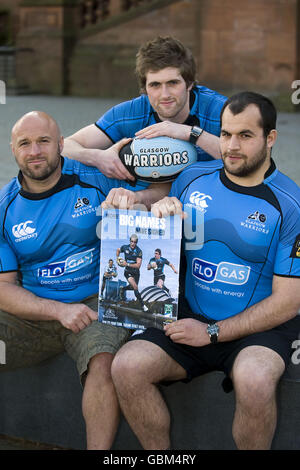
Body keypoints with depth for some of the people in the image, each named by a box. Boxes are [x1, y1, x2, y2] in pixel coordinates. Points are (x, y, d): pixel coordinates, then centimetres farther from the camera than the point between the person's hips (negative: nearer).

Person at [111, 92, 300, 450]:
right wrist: (159, 209, -4)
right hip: (191, 316, 4)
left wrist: (212, 333, -14)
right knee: (126, 367, -20)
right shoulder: (192, 179, 6)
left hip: (260, 327, -4)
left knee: (253, 380, -36)